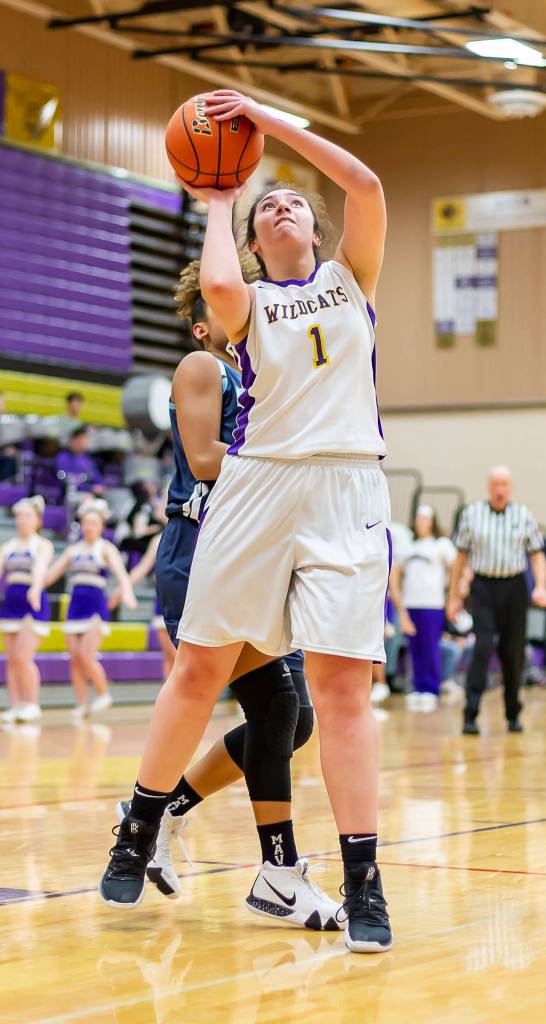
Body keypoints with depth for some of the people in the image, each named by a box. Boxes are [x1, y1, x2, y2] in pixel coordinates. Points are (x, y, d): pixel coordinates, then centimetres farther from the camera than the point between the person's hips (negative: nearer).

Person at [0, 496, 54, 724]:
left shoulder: (43, 545, -1)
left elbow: (40, 567, -20)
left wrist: (35, 589, -40)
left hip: (34, 605, -5)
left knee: (23, 658, -14)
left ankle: (32, 705, -1)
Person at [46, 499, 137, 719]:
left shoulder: (106, 548, 0)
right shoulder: (73, 550, 14)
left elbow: (119, 571, -15)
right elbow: (51, 573, 14)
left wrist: (126, 592, -33)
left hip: (96, 607, -5)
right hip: (75, 606, 5)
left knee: (86, 657, -15)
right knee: (75, 659, 2)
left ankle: (103, 694, 4)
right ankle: (81, 704, 10)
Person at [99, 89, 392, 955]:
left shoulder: (352, 275, 16)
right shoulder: (247, 300, 12)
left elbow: (366, 186, -1)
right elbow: (217, 286, -14)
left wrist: (270, 120, 1)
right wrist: (218, 202, 4)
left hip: (345, 489, 0)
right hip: (256, 485, 0)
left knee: (341, 682, -7)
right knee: (200, 667, 3)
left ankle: (363, 881, -5)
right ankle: (139, 832, 20)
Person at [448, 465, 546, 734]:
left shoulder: (524, 515, 7)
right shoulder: (471, 514, 5)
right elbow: (461, 556, 9)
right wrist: (453, 596, 8)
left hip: (514, 586, 1)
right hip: (483, 586, -1)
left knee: (513, 652, 6)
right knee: (482, 649, -14)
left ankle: (513, 714, 20)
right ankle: (470, 715, -15)